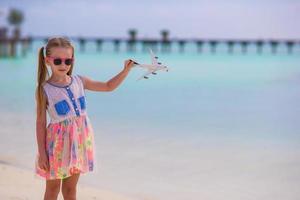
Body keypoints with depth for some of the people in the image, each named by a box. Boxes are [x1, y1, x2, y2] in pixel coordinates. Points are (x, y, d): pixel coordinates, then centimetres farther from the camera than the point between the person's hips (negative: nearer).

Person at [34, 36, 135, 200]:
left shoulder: (79, 81, 2)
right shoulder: (44, 90, -10)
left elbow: (108, 86, 12)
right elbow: (41, 122, -9)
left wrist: (126, 70, 0)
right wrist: (42, 153, -11)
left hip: (79, 140, 4)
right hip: (58, 141, -4)